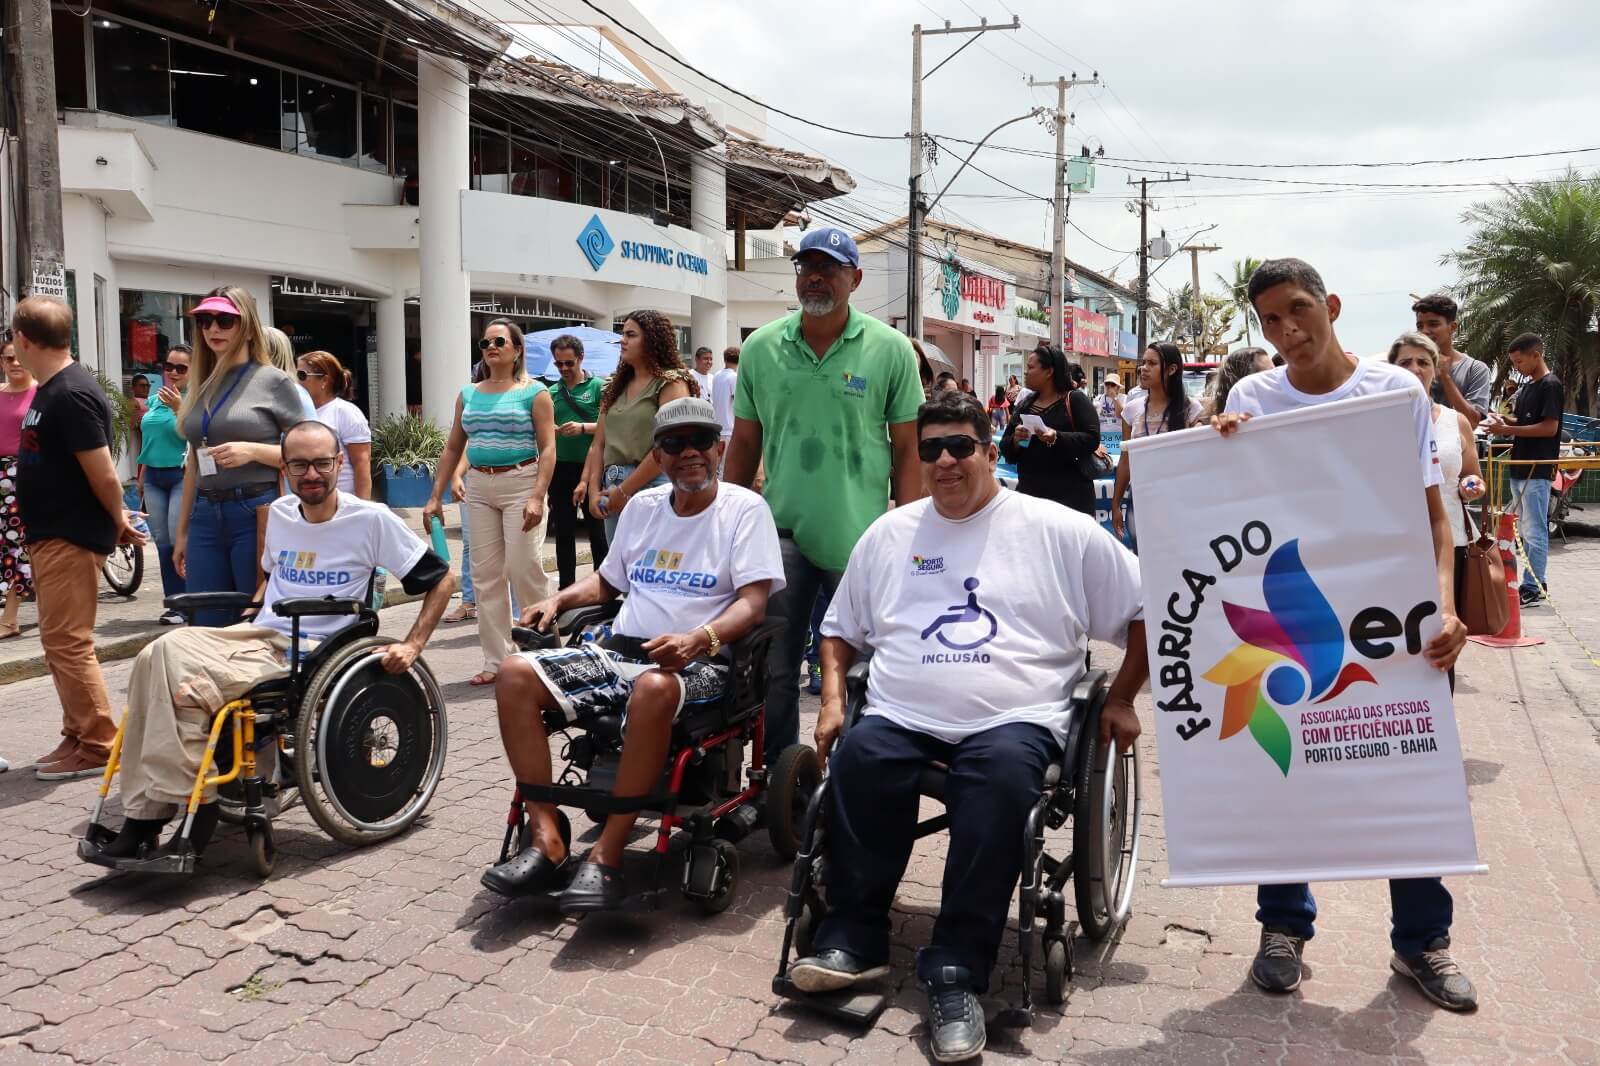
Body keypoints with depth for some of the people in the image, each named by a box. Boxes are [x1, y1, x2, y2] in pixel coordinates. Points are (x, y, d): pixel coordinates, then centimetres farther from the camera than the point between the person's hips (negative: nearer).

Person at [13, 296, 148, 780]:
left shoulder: (72, 395, -20)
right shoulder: (49, 389, 12)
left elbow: (103, 474, -21)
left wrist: (118, 520, -5)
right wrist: (116, 518, 16)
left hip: (72, 537, -10)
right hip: (53, 535, 10)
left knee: (66, 642, -6)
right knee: (62, 641, 15)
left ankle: (97, 746, 2)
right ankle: (78, 737, 23)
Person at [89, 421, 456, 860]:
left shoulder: (372, 519, -6)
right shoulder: (279, 514, 13)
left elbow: (441, 579, -2)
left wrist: (412, 646, -7)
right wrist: (257, 602, 17)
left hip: (306, 654, -6)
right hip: (255, 636, 6)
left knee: (185, 683, -27)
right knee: (157, 655, -21)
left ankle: (192, 804, -10)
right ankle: (144, 815, -18)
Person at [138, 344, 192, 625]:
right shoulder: (155, 400, 13)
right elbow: (149, 441, 20)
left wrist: (178, 408, -22)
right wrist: (141, 478, 21)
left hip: (181, 475, -7)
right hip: (153, 476, 7)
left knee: (179, 540, -10)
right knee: (162, 542, 8)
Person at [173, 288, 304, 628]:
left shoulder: (273, 381, -1)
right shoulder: (201, 385, 15)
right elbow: (193, 464, 19)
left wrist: (254, 451, -18)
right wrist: (181, 532, 18)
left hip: (257, 514, -5)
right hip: (205, 516, 5)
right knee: (205, 628, 5)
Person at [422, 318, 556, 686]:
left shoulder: (533, 391, -1)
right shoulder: (469, 393, 13)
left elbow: (547, 447, -7)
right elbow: (453, 447, 16)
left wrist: (537, 496, -18)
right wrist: (436, 497, 10)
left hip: (520, 483, -5)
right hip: (479, 487, 5)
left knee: (523, 567, -9)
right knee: (485, 574, 4)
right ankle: (495, 660, 12)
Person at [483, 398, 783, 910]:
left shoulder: (744, 508, 0)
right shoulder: (642, 506, 17)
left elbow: (754, 602, -11)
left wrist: (699, 638, -29)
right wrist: (559, 599, 10)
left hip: (696, 663, -6)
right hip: (618, 650, 6)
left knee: (654, 688, -41)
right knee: (515, 674, -15)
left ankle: (606, 858, -29)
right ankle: (547, 843, -18)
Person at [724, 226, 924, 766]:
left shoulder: (890, 350, -2)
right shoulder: (760, 347, 5)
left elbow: (907, 450, -1)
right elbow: (744, 444, 11)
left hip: (861, 540, -2)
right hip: (782, 533, 2)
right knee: (772, 672, 8)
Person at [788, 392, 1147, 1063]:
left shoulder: (1059, 531, 6)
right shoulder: (889, 534, 16)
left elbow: (1146, 610, 9)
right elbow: (841, 628, 23)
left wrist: (1121, 701, 6)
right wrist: (832, 700, 8)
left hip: (1013, 719, -2)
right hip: (900, 716, 3)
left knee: (1002, 775, -35)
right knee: (858, 757, -29)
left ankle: (957, 972, -27)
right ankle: (853, 938, -15)